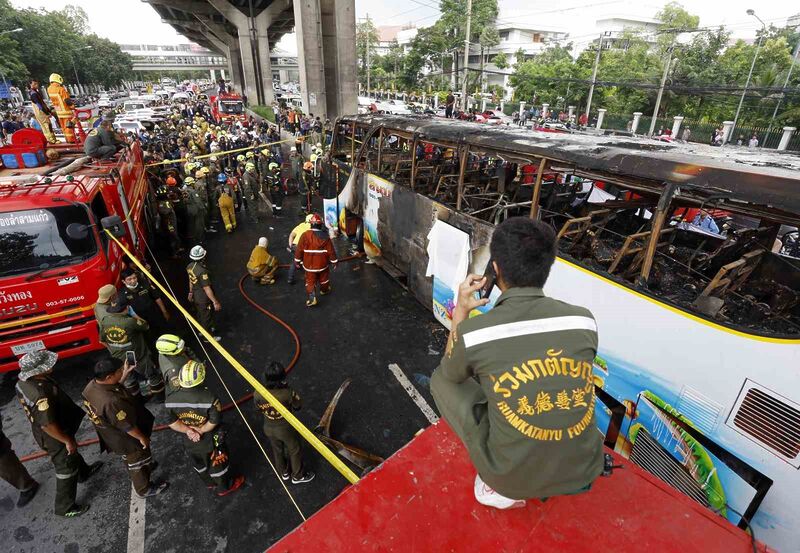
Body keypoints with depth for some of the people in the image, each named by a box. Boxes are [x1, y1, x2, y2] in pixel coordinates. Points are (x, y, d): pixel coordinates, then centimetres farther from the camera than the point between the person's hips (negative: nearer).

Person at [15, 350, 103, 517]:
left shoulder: (24, 382, -11)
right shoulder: (41, 394, -40)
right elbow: (48, 425, -34)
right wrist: (68, 441, -20)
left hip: (40, 432, 9)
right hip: (53, 437, -9)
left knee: (72, 454, 32)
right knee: (66, 469, 13)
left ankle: (84, 472, 58)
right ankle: (65, 508, 31)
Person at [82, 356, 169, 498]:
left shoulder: (92, 385, -19)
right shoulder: (111, 402, -44)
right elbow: (127, 426, -29)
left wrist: (123, 377, -1)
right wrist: (142, 437, -14)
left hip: (110, 435, 8)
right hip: (126, 440, -8)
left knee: (129, 459, 34)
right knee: (138, 462, 20)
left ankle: (145, 467, 60)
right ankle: (144, 489, 43)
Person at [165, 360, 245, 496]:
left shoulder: (170, 400, -21)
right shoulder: (210, 399, -34)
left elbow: (173, 423, -13)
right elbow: (214, 422, -26)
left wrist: (188, 431, -11)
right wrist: (200, 431, -12)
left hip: (190, 442, 4)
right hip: (211, 441, -4)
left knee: (199, 465, 31)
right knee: (218, 464, 23)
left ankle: (210, 482, 56)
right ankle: (225, 487, 46)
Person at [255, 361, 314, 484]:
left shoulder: (258, 394, -25)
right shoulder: (287, 393, -34)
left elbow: (258, 408, -4)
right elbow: (297, 407, -14)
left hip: (269, 429, 4)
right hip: (286, 429, -3)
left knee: (277, 451, 30)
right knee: (294, 451, 23)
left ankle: (283, 473, 54)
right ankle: (298, 475, 44)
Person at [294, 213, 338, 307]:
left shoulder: (305, 235, -15)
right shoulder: (325, 236, -11)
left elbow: (299, 249, -10)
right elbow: (331, 250, -6)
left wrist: (297, 261, 3)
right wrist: (334, 261, 6)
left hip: (309, 264, -1)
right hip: (323, 263, 2)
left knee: (310, 281, 10)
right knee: (324, 278, 25)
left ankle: (312, 298, -3)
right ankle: (324, 290, 48)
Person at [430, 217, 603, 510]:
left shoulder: (473, 331, -19)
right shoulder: (584, 320, -9)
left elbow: (450, 374, 5)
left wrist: (461, 313, 9)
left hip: (514, 476, -4)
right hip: (584, 470, 5)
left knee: (441, 380, 12)